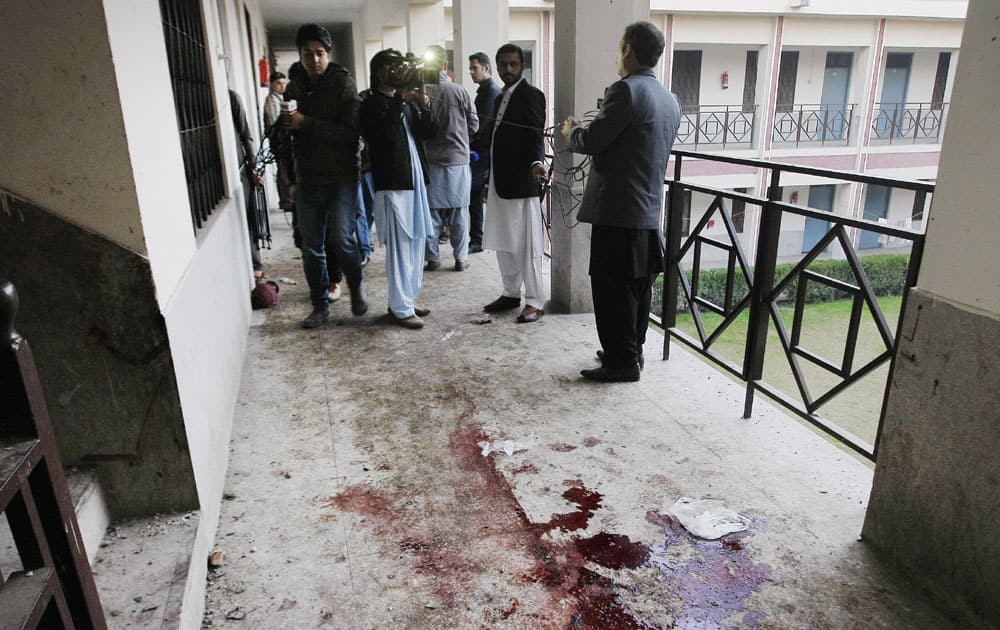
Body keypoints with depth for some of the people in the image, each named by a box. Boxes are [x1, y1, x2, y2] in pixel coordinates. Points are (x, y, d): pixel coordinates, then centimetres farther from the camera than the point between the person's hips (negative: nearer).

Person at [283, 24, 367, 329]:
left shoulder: (343, 83, -5)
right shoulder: (293, 87, 10)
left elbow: (351, 132, -17)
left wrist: (306, 123, -21)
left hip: (341, 177, -5)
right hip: (307, 180, 5)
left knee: (342, 238, -13)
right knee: (311, 248, 7)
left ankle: (356, 286, 17)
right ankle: (320, 307, 21)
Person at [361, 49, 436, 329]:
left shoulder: (407, 100, 15)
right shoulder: (372, 104, -3)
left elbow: (427, 132, 8)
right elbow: (384, 134, -19)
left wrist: (424, 105, -7)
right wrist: (399, 101, -20)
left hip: (415, 179, 7)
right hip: (391, 182, -7)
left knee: (415, 243, 11)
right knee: (399, 246, -6)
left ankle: (407, 298, 23)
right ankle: (401, 307, 1)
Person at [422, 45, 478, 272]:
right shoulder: (459, 92, -7)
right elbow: (474, 126, 3)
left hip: (430, 160, 0)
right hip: (458, 160, 0)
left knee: (431, 211, 8)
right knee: (458, 212, 7)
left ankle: (432, 257, 13)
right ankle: (461, 258, 12)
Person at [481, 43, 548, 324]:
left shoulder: (532, 95, -6)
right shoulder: (500, 98, 18)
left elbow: (535, 136, -17)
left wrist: (536, 163, -37)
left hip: (522, 182, -8)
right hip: (500, 182, 8)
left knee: (527, 244, -4)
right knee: (503, 242, 13)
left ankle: (535, 301, 4)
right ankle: (511, 293, 25)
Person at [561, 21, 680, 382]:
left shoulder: (626, 89, -14)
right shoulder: (669, 100, 14)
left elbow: (591, 141, -13)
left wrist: (571, 131, 8)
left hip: (618, 207, -9)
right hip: (649, 207, 9)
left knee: (612, 286, -2)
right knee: (637, 285, 15)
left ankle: (621, 361, 5)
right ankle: (632, 351, 26)